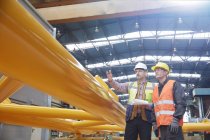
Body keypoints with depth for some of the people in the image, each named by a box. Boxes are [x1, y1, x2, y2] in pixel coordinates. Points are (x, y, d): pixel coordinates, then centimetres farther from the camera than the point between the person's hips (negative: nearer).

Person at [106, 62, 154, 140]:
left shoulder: (152, 86, 10)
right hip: (131, 118, 1)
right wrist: (111, 80, -20)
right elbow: (119, 86, 0)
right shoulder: (130, 85, 14)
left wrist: (147, 105, -14)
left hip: (145, 119, -1)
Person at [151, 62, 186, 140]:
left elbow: (181, 103, -8)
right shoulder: (155, 88, 20)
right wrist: (154, 122, 12)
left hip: (172, 124, -6)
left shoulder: (174, 85, 1)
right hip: (161, 125, 6)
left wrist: (175, 120, -17)